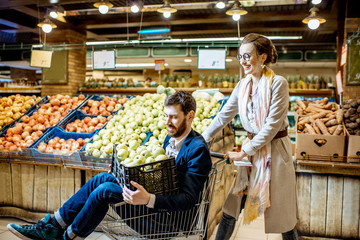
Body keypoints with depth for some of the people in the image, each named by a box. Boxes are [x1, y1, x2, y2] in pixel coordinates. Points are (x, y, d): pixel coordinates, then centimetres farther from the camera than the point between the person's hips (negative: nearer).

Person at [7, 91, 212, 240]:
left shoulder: (198, 149, -20)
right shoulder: (171, 137, 8)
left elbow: (189, 199, -25)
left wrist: (148, 199, -36)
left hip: (168, 205, -8)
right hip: (153, 189, 8)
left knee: (105, 189, -19)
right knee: (102, 178, -4)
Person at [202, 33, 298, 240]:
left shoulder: (278, 83, -14)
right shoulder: (243, 85, 4)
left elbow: (273, 125, -18)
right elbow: (224, 116, 9)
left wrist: (244, 152, -16)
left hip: (275, 151, -5)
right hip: (252, 149, 5)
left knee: (281, 215, 10)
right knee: (231, 208, 8)